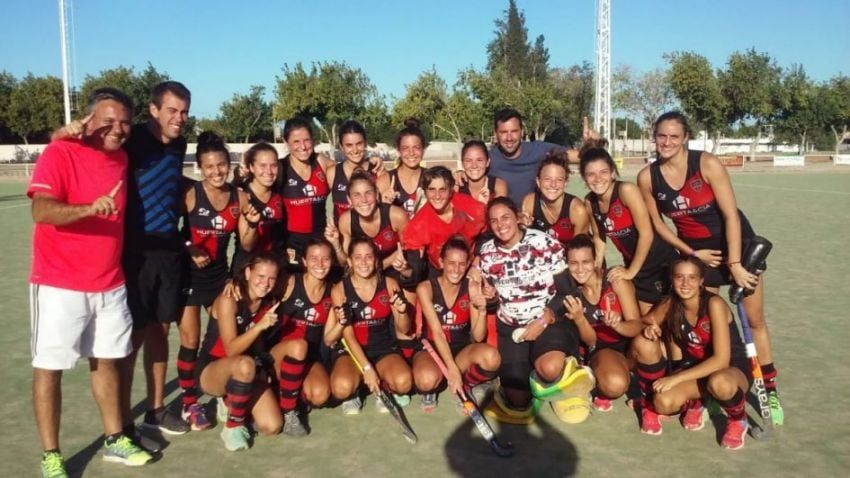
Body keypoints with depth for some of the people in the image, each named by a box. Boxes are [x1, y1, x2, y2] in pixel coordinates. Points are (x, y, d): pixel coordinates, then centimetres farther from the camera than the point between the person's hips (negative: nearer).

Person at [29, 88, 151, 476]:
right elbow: (41, 211, -25)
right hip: (60, 285, -6)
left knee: (106, 360, 14)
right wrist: (89, 208, -41)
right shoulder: (60, 153, -13)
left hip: (110, 284, 6)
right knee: (49, 367, 3)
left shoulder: (122, 158, 8)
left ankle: (115, 440, 26)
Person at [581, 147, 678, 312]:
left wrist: (631, 271, -17)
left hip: (662, 262, -5)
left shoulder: (626, 190, -25)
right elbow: (599, 237, 9)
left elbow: (646, 234, -24)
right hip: (633, 264, 5)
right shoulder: (589, 202, -6)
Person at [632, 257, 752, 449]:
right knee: (663, 403, -27)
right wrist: (648, 328, -21)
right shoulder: (671, 304, -9)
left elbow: (721, 360, -29)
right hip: (696, 369, 3)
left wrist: (675, 378, -32)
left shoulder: (714, 304, -24)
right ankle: (691, 404, 9)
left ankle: (738, 419, -6)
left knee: (719, 382, -41)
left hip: (732, 369, -3)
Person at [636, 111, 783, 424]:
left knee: (755, 320, 7)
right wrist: (691, 253, -7)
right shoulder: (647, 177, -15)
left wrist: (735, 263, -22)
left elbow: (731, 214, -21)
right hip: (694, 249, 2)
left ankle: (770, 390, 21)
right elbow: (656, 223, -3)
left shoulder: (707, 164, -23)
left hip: (736, 242, -2)